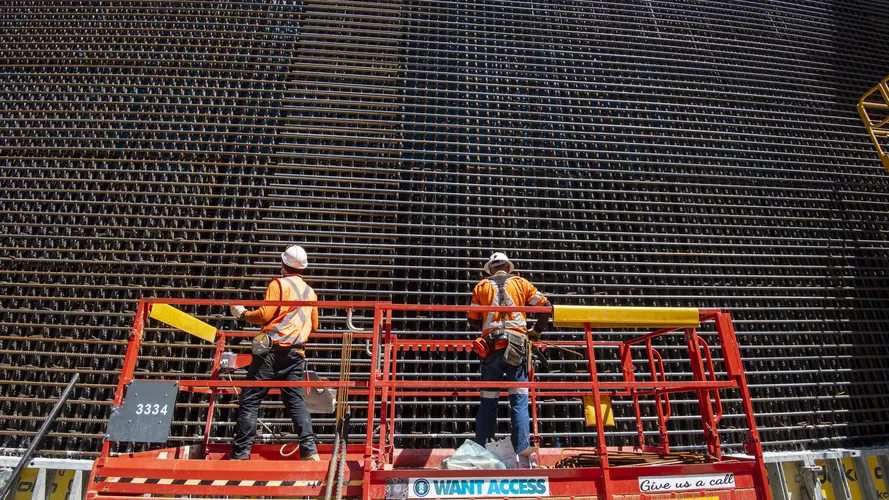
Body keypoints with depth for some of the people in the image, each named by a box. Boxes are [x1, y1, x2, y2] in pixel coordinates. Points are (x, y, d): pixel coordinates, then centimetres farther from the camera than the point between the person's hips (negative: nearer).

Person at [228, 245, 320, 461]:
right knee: (296, 401, 4)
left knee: (250, 400, 3)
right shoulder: (310, 292, 17)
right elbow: (314, 326, 21)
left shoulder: (278, 284, 0)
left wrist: (243, 314, 8)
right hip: (296, 353, 5)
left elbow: (265, 314, -9)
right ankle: (309, 450, -5)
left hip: (272, 349, -5)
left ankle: (240, 453, 5)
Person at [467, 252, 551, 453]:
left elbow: (473, 321, 9)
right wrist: (537, 331, 18)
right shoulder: (520, 283, 11)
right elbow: (545, 305, 6)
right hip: (517, 345, -1)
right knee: (519, 401, 1)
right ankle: (522, 451, -3)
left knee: (488, 402, 9)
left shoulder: (481, 286, 12)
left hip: (491, 348, 1)